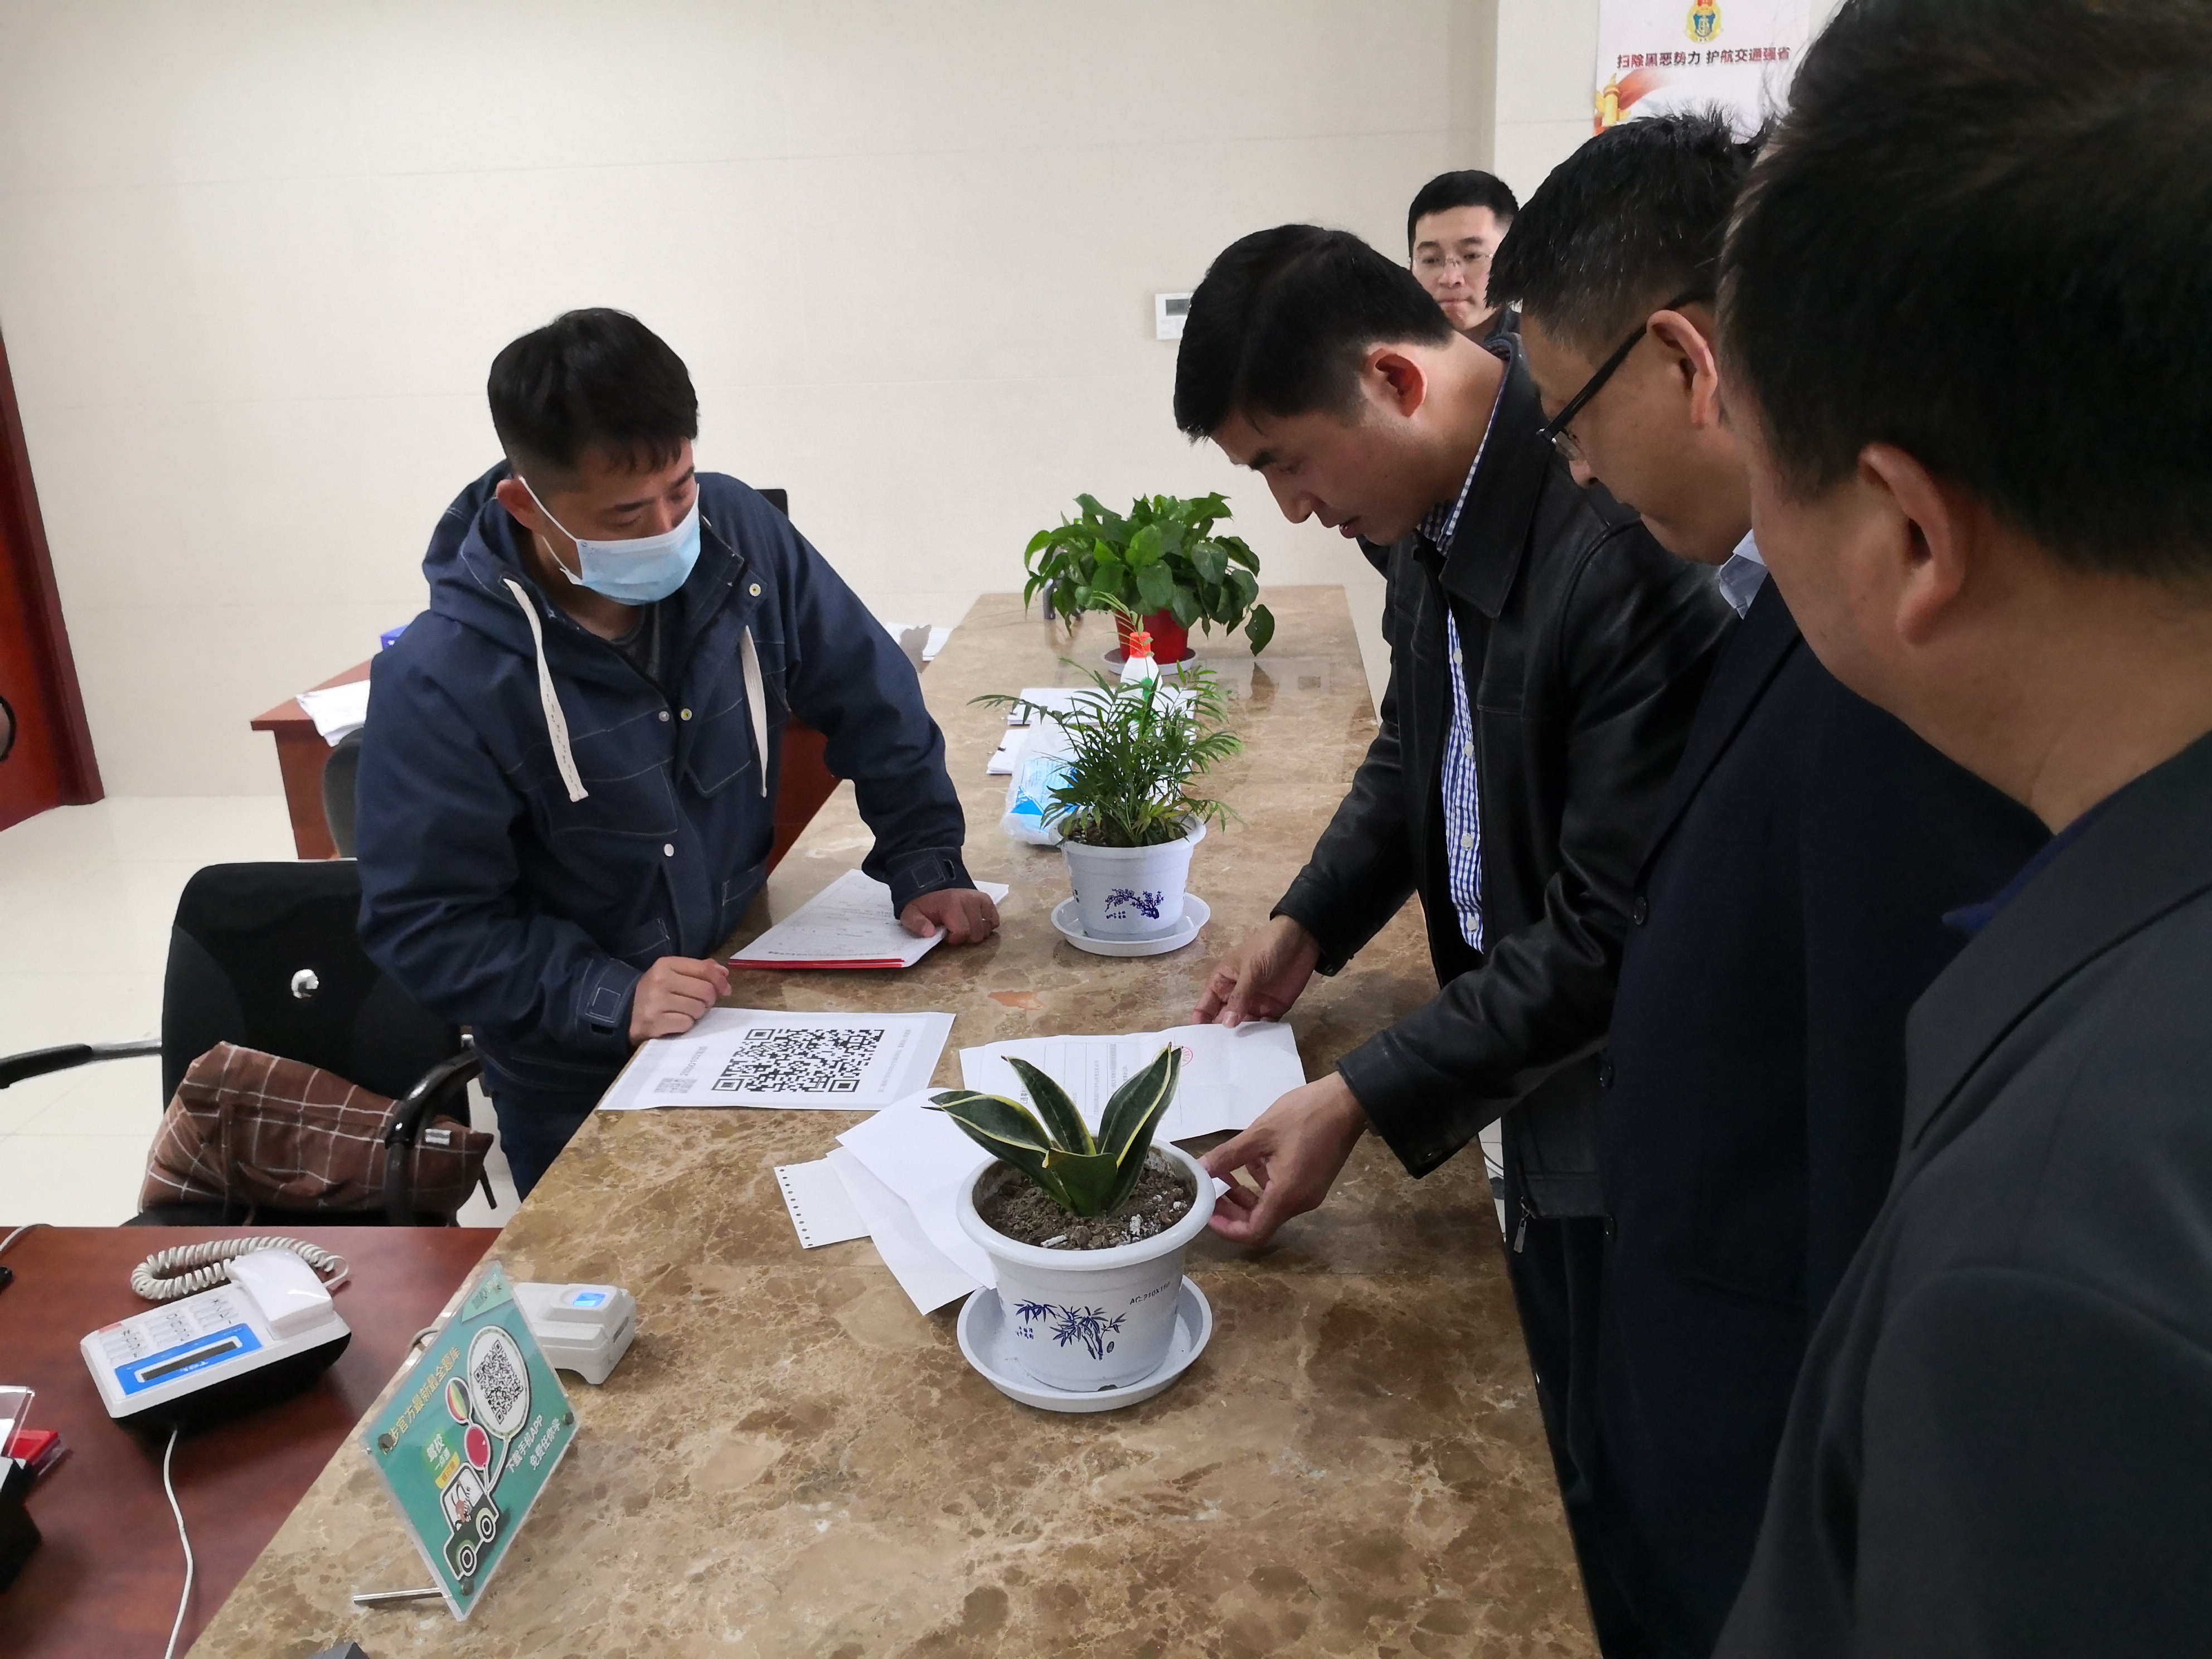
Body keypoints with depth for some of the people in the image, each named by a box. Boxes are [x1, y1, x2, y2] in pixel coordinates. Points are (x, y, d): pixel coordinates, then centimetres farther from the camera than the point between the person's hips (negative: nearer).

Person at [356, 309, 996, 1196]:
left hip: (754, 1010, 4)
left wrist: (926, 864, -11)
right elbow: (426, 926, -19)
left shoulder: (738, 534, -14)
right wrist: (609, 999, -30)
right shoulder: (440, 683, -25)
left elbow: (869, 699, -3)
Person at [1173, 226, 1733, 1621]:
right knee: (1551, 1457, 24)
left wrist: (1362, 1103, -22)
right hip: (1527, 1046, 8)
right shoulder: (1436, 510, -1)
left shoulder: (1618, 547, -30)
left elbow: (1613, 932, -26)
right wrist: (1311, 924, 5)